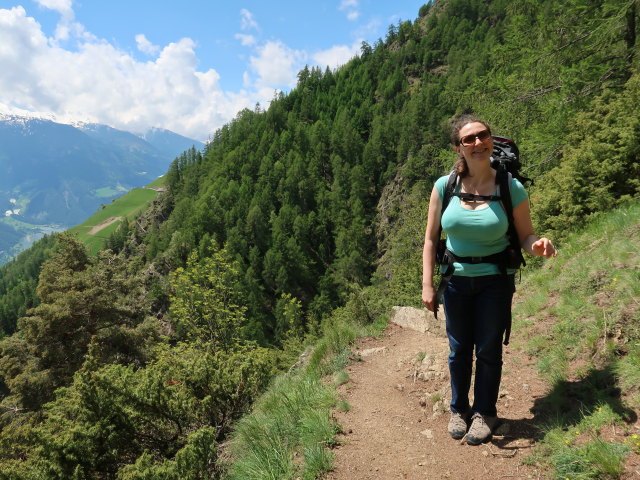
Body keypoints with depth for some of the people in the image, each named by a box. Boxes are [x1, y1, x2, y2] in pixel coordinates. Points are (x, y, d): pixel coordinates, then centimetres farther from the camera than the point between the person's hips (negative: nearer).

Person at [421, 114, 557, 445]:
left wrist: (538, 246, -29)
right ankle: (459, 409, 38)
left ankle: (484, 413, 35)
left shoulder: (512, 188, -13)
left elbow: (525, 237, -5)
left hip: (495, 281, -1)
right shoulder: (444, 186, -9)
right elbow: (431, 238, -4)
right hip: (456, 280, 2)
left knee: (488, 351, 11)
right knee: (459, 350, 16)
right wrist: (427, 285, -6)